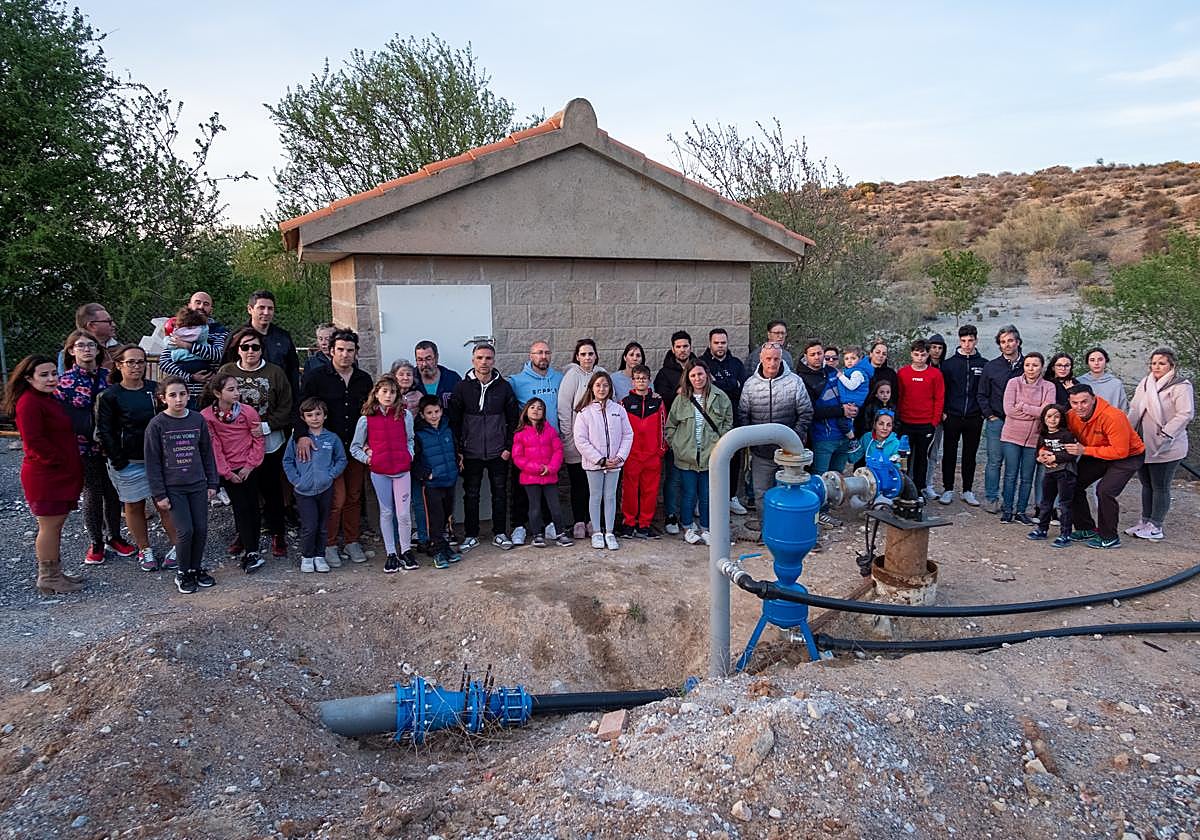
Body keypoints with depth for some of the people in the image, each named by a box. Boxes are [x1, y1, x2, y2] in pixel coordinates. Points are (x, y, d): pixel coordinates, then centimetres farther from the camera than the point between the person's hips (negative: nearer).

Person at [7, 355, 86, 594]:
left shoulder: (49, 399, 17)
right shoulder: (29, 402, -15)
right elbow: (34, 440, -21)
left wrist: (72, 465, 14)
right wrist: (59, 460, -16)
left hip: (61, 475, 10)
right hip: (45, 476, -10)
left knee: (56, 525, 15)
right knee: (49, 525, -2)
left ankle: (54, 572, 25)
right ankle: (48, 579, 8)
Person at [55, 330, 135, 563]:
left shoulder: (108, 376, 3)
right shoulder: (65, 380, -6)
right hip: (85, 447, -3)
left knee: (113, 492, 10)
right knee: (93, 494, 5)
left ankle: (115, 537, 27)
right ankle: (96, 543, 20)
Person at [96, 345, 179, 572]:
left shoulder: (155, 389, 4)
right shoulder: (109, 396, -5)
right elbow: (104, 432, -6)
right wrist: (117, 460, -10)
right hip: (129, 463, -2)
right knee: (134, 506, 9)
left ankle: (177, 547, 11)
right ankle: (145, 551, 21)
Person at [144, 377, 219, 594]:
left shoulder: (198, 420, 1)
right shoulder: (156, 425, -8)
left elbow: (207, 453, 8)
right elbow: (152, 462, -5)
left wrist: (212, 483, 8)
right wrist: (159, 494, -7)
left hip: (198, 485, 3)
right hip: (173, 487, -3)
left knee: (201, 529, 5)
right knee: (185, 531, -7)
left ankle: (197, 568, 25)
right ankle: (183, 573, 13)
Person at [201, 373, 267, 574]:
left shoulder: (248, 411, -9)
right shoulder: (207, 416, -10)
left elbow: (258, 440, -3)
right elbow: (214, 447, -7)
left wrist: (250, 465, -7)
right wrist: (227, 472, -7)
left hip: (250, 468, 1)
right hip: (228, 471, -1)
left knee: (252, 507, 4)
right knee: (241, 508, -3)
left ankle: (251, 548, 14)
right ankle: (251, 553, 0)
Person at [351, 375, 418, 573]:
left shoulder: (405, 415, 1)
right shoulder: (366, 419, 0)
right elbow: (354, 447, 9)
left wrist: (409, 456, -1)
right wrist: (366, 458, -4)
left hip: (402, 469, 0)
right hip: (379, 471, 0)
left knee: (403, 514, -3)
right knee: (386, 513, 9)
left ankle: (406, 552, 15)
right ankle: (391, 554, 19)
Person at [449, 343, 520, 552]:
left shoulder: (503, 386, 2)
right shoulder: (462, 387, -1)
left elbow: (513, 419, 5)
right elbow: (454, 421, 1)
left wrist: (508, 447, -1)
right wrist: (458, 450, -5)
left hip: (498, 453, 1)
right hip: (470, 454, 0)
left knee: (499, 493, 7)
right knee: (471, 495, 7)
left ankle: (500, 534, 19)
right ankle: (471, 535, 19)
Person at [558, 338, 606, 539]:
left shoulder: (601, 373, 9)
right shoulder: (572, 374, -5)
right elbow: (563, 407, -7)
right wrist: (568, 435, -10)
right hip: (576, 440, -4)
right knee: (578, 482, 2)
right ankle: (578, 522, 11)